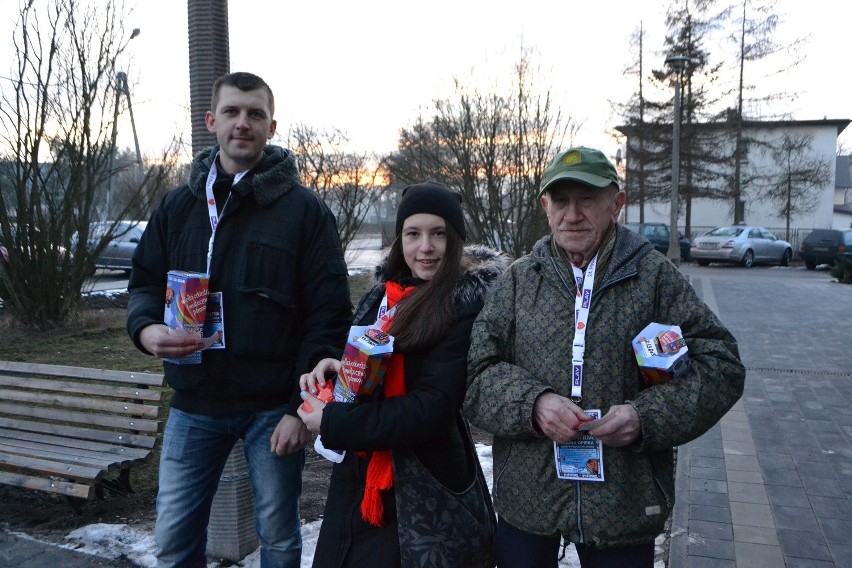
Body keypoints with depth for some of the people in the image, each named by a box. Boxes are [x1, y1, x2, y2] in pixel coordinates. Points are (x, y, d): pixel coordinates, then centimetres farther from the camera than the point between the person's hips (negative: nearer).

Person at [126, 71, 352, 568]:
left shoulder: (304, 209, -7)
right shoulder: (178, 205, 7)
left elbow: (330, 314, -9)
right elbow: (146, 281, 12)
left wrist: (303, 406, -14)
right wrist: (147, 328, -11)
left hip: (274, 406, -3)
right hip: (194, 402, 4)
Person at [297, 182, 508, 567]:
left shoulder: (468, 307, -17)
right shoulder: (382, 296, 5)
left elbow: (432, 408, -22)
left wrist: (333, 423, -20)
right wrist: (332, 369, -10)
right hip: (356, 481, 7)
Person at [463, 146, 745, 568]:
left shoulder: (655, 276, -1)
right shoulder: (519, 279, 2)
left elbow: (720, 364, -3)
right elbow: (476, 370, -2)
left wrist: (646, 416, -17)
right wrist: (533, 403, -20)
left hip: (625, 505, -1)